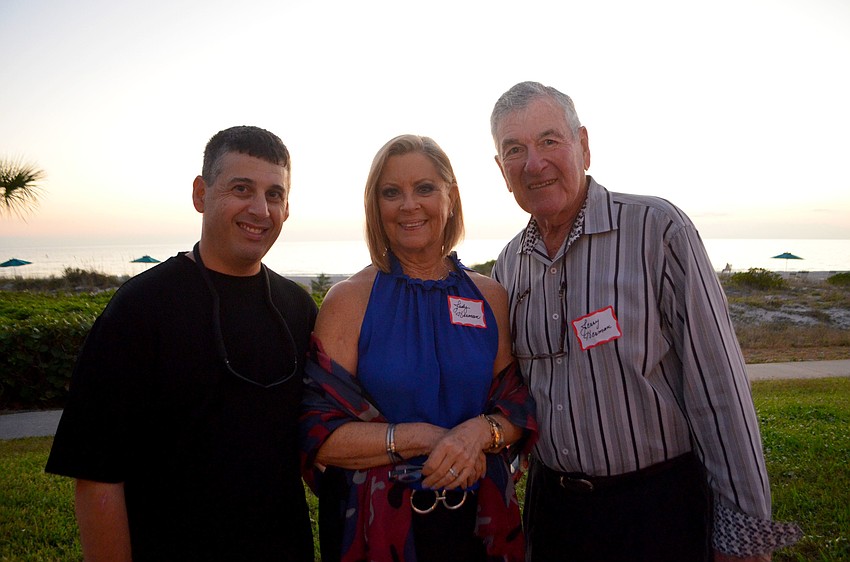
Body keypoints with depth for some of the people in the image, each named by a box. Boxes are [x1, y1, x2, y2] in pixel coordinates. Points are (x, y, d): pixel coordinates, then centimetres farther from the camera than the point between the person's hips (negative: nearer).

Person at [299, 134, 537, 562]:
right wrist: (423, 437, -22)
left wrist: (482, 431, -18)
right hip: (377, 525, -2)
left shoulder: (490, 296, 0)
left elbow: (517, 407, 2)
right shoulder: (349, 299, -10)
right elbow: (319, 435, -14)